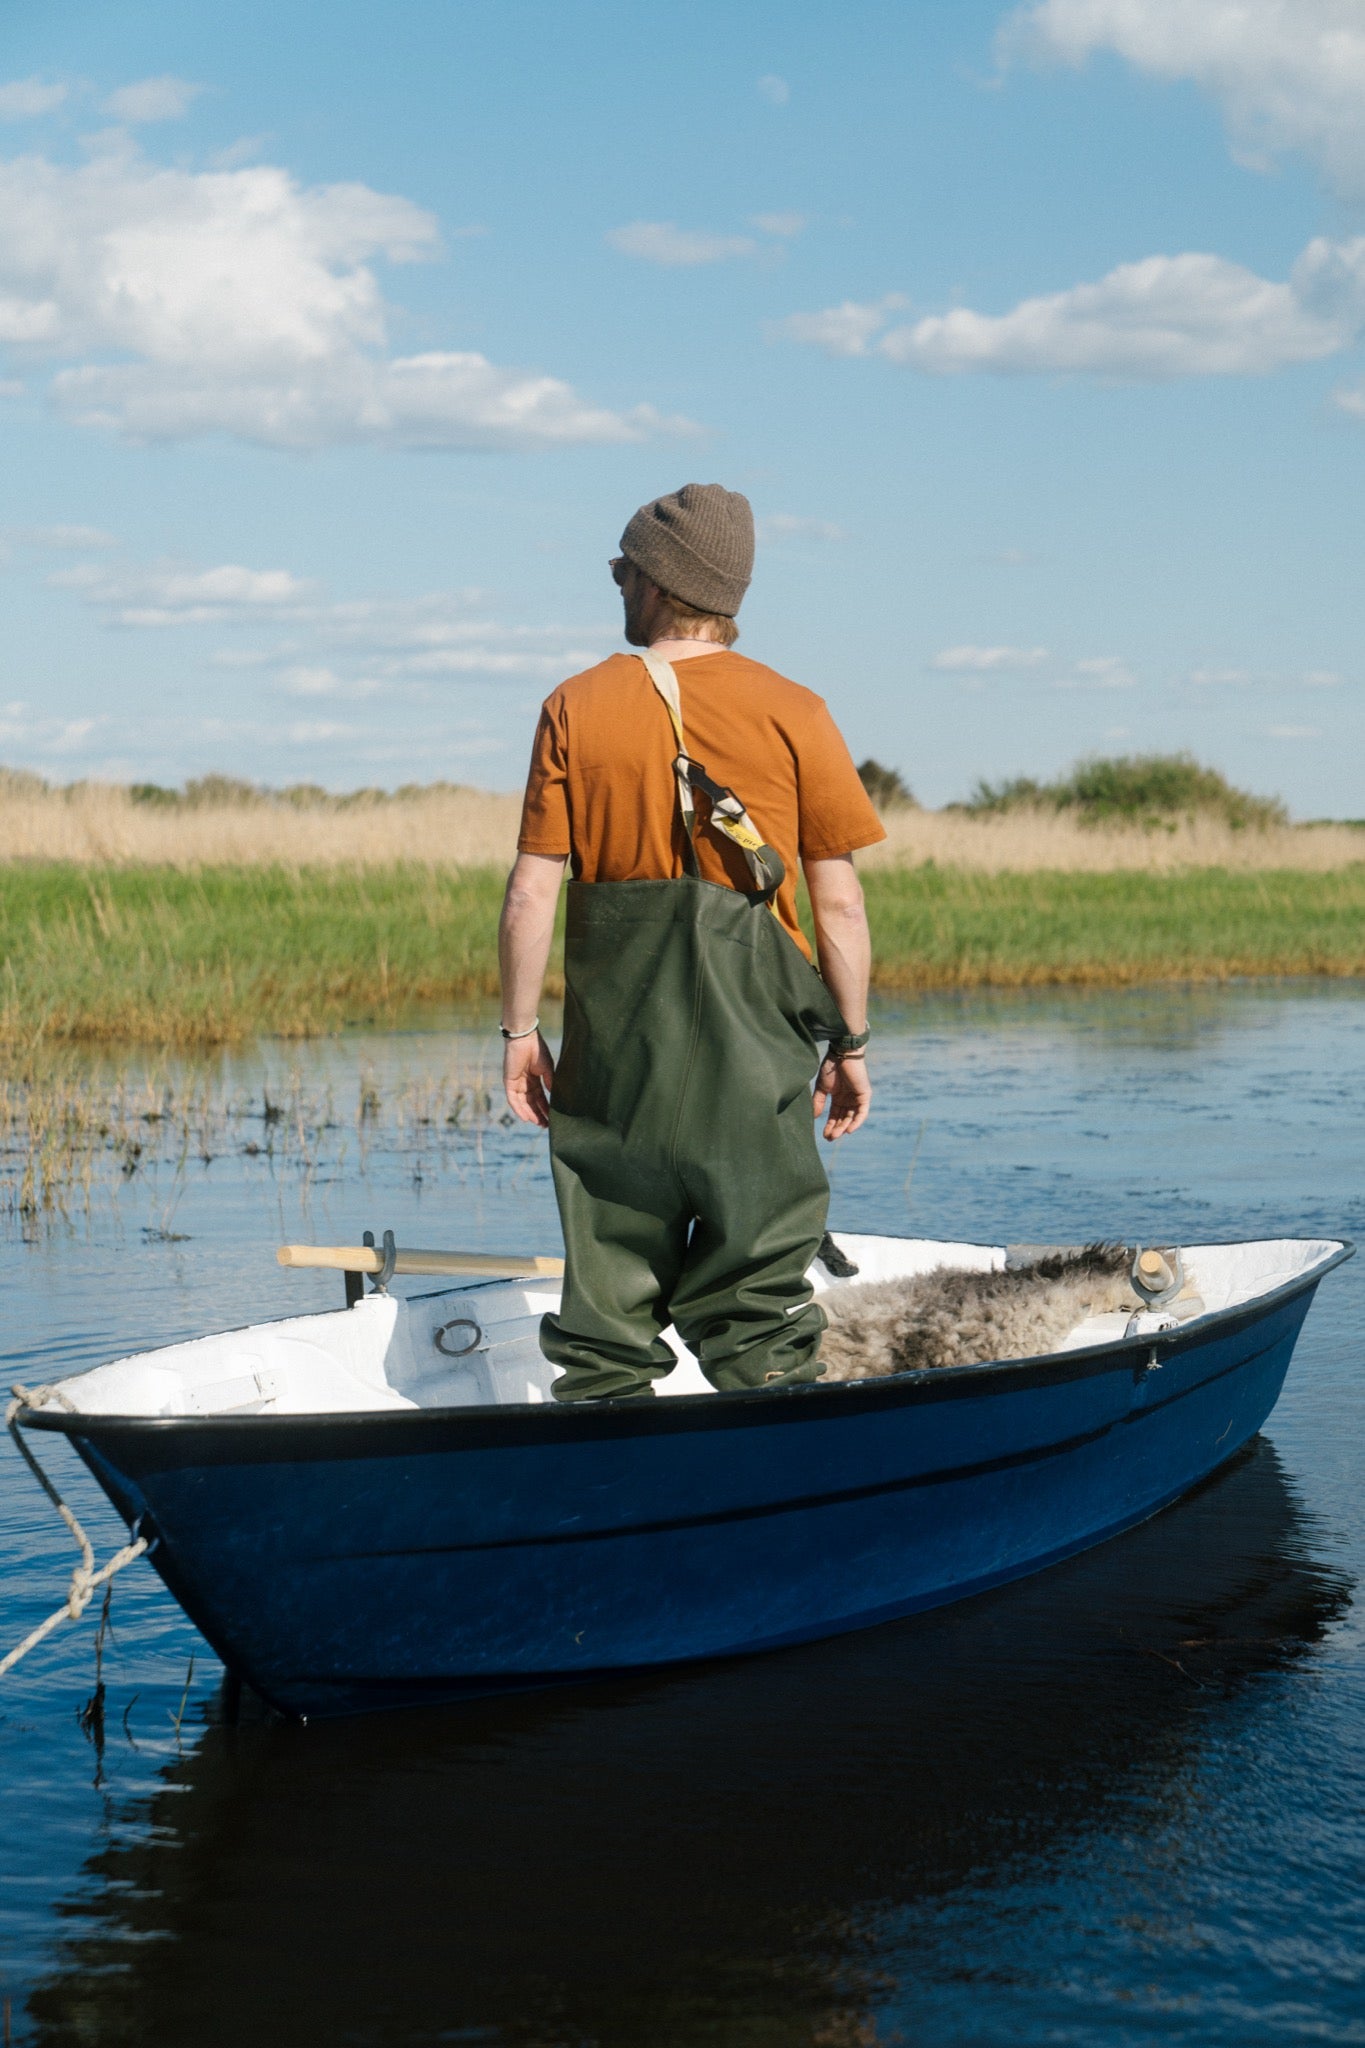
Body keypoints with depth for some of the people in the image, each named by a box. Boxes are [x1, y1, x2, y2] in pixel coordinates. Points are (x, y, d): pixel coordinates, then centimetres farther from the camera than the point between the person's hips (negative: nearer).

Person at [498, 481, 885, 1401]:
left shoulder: (576, 709, 0)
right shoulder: (793, 714, -2)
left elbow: (533, 890, -2)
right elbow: (839, 901, -2)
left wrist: (521, 1028, 7)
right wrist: (851, 1043, 7)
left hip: (612, 1045, 1)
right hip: (754, 1041, -1)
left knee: (608, 1283, 9)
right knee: (760, 1291, 3)